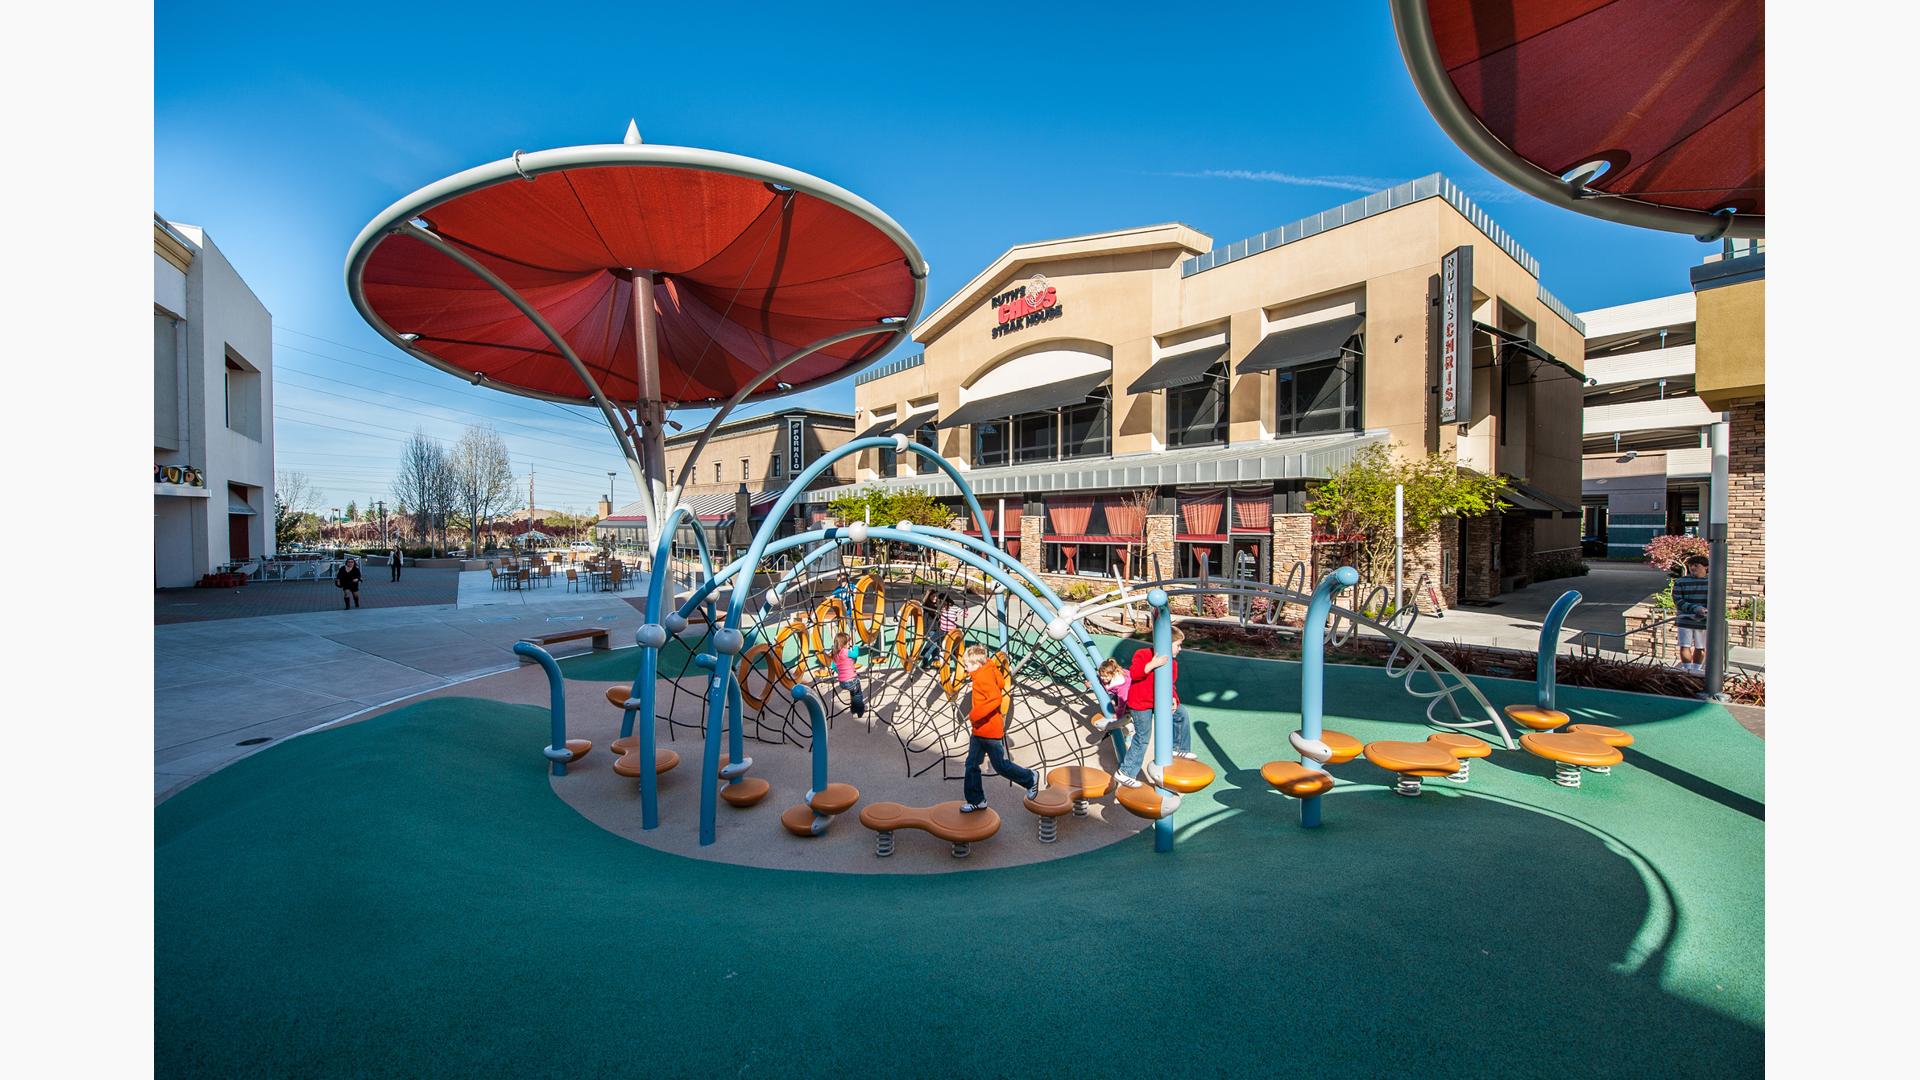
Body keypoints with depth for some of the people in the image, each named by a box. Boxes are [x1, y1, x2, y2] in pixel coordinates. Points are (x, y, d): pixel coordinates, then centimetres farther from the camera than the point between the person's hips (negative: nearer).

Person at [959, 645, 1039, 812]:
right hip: (979, 732, 10)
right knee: (971, 765, 9)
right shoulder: (982, 676, 8)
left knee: (1000, 765, 5)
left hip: (991, 732, -10)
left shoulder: (983, 678, -21)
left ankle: (1030, 778, 25)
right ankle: (976, 800, 18)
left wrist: (974, 714, -28)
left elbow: (996, 698, -33)